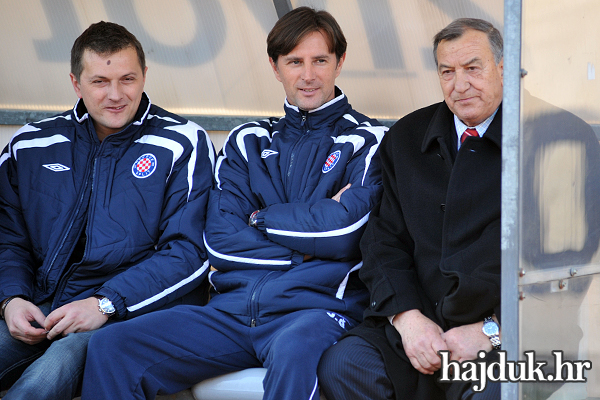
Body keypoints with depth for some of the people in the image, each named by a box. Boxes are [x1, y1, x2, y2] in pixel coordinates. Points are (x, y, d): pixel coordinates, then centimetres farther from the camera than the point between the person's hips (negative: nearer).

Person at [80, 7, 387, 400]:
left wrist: (262, 218, 4)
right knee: (112, 346, -17)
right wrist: (307, 246, -3)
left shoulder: (368, 140, 7)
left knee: (293, 353, -42)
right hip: (234, 307, 4)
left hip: (317, 306, -4)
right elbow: (220, 241, 7)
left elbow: (346, 232, -9)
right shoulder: (247, 142, 19)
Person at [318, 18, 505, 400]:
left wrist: (492, 330, -12)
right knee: (341, 364, -21)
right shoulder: (406, 138, 16)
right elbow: (385, 239, 13)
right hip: (421, 325, 5)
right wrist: (406, 316, -6)